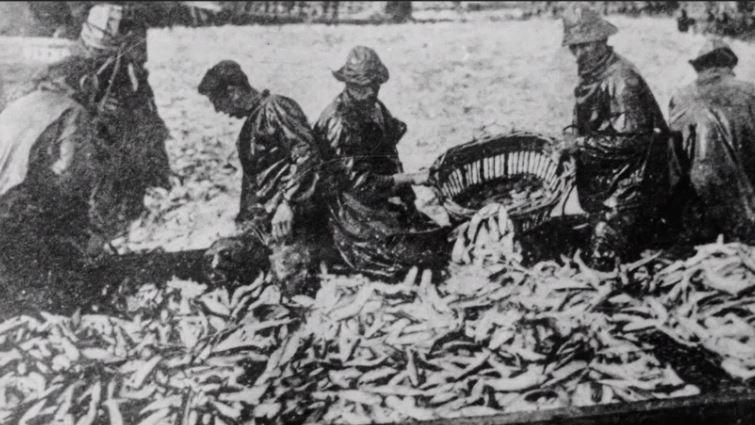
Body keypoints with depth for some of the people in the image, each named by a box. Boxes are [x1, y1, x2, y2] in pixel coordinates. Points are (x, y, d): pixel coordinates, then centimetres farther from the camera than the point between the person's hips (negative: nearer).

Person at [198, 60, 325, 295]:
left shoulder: (275, 108, -8)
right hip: (261, 220, 9)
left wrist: (286, 203, -24)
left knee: (290, 279, -24)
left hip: (293, 214, -9)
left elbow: (306, 154, -20)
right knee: (217, 260, -7)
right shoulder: (249, 124, 22)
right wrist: (245, 219, 24)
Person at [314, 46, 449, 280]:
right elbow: (358, 182, -21)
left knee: (442, 236, -4)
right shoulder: (336, 123, -20)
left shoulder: (376, 109, 7)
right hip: (353, 210, -8)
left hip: (385, 199, 8)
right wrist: (410, 178, -19)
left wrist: (397, 186, 1)